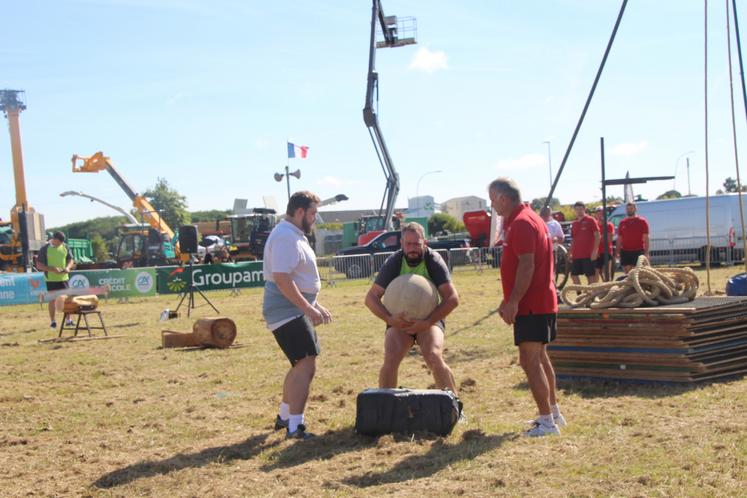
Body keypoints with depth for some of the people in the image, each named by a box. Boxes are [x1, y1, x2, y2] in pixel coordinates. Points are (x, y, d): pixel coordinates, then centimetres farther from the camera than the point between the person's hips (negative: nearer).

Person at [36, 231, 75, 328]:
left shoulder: (65, 247, 5)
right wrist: (52, 269, -21)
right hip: (51, 279, -4)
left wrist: (68, 267, -8)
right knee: (52, 299, 2)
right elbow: (39, 265, -9)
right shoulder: (45, 249, -8)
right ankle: (52, 321, 11)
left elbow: (70, 259, 15)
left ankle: (67, 320, 12)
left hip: (64, 277, 4)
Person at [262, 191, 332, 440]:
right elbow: (282, 279, -26)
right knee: (306, 365, -17)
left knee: (300, 366, 20)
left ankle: (284, 417, 33)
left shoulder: (294, 235, 17)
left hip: (296, 311, 11)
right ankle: (295, 427, -17)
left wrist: (316, 305, 22)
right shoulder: (285, 237, -17)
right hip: (287, 313, -11)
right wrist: (308, 308, -26)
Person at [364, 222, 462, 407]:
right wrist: (389, 319, -29)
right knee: (390, 360, -21)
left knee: (434, 358, -25)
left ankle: (455, 407, -10)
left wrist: (428, 322, -30)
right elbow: (371, 297, -11)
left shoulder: (434, 260, -15)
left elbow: (452, 298, -20)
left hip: (430, 318, -1)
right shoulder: (394, 262, -11)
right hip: (400, 320, 2)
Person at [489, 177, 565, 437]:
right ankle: (553, 412, 28)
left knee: (530, 361, -9)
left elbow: (527, 265, -23)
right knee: (539, 358, 19)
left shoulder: (521, 223, -16)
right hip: (542, 301, 11)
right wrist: (509, 300, 21)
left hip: (531, 305, -11)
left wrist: (513, 302, -22)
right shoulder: (528, 218, 18)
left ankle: (547, 421, -7)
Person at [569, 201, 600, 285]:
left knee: (591, 275, -2)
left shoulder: (590, 220, -3)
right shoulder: (574, 224, 14)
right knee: (574, 275, 6)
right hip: (576, 255, 6)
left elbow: (597, 236, -7)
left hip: (588, 255, -6)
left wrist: (594, 251, -15)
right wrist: (571, 253, 12)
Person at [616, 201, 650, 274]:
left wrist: (646, 252, -9)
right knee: (627, 272, 4)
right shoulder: (622, 222, 12)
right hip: (625, 251, 3)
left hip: (638, 251, -3)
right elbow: (619, 239, 14)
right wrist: (618, 252, 6)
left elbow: (646, 238, -1)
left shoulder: (642, 221, 2)